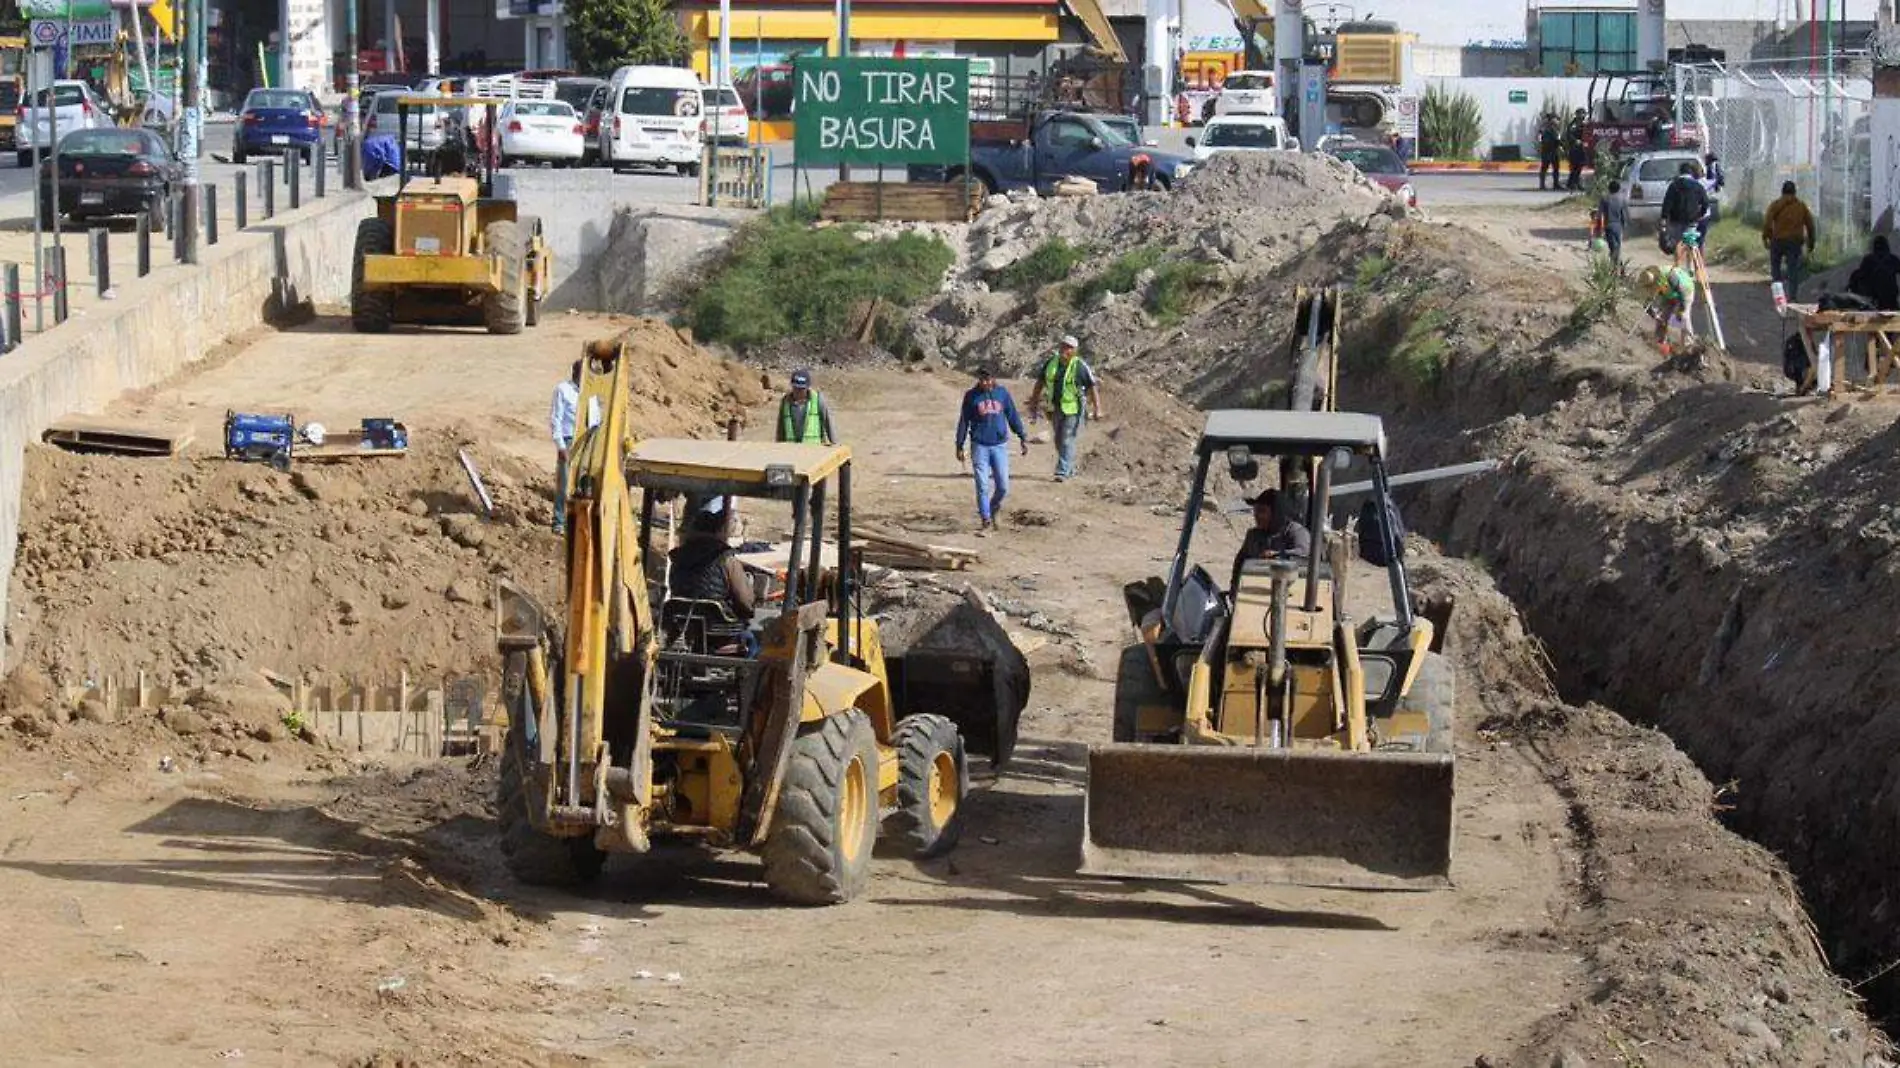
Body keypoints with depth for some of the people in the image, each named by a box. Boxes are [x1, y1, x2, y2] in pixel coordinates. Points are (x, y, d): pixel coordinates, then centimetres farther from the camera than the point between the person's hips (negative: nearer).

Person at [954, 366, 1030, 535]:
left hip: (999, 445, 1)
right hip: (979, 446, -1)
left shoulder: (1002, 393, 2)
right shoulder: (971, 396, -1)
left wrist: (1023, 438, 7)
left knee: (1003, 487, 0)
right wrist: (959, 447, 3)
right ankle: (986, 522, 3)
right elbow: (963, 422, 4)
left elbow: (1013, 417, 9)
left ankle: (994, 507, 30)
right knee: (982, 486, -4)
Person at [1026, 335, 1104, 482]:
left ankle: (1063, 472, -9)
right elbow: (1039, 384, 14)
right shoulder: (1050, 363, 3)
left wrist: (1097, 409, -8)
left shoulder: (1080, 366, -10)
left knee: (1067, 441, -10)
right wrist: (1034, 405, 14)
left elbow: (1092, 388, -6)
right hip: (1055, 408, 6)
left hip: (1072, 410, -6)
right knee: (1059, 441, 14)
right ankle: (1070, 469, 29)